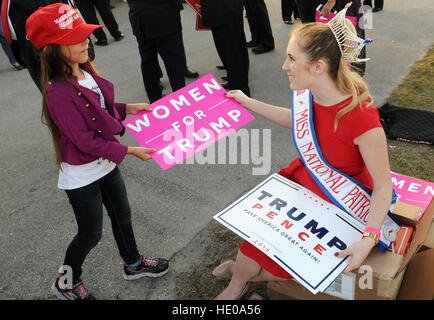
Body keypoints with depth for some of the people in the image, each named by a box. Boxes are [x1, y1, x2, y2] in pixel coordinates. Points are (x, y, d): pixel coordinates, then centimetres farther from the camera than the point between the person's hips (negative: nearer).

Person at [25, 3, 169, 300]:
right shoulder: (59, 94, -29)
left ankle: (133, 264, 49)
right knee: (91, 234, 11)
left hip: (106, 164, 8)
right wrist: (129, 151, -22)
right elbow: (86, 142, -26)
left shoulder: (84, 70, -3)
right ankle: (66, 283, 40)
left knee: (122, 216, 23)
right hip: (82, 175, -8)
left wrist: (127, 108, 0)